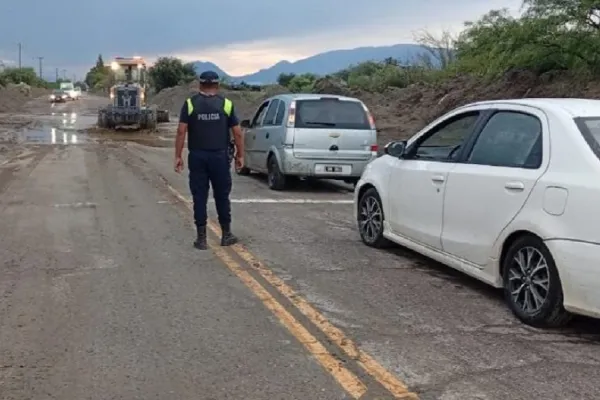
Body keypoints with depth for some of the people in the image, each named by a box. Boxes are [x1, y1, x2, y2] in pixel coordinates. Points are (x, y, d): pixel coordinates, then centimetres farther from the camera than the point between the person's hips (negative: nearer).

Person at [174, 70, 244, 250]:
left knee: (199, 197, 5)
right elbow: (237, 133, 0)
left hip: (197, 156, 0)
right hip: (220, 157, 0)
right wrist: (240, 155, 9)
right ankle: (226, 234, 19)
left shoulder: (190, 104, 0)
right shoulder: (226, 104, 1)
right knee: (222, 196, 11)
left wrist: (178, 156, -1)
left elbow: (181, 131, -5)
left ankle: (201, 238, 7)